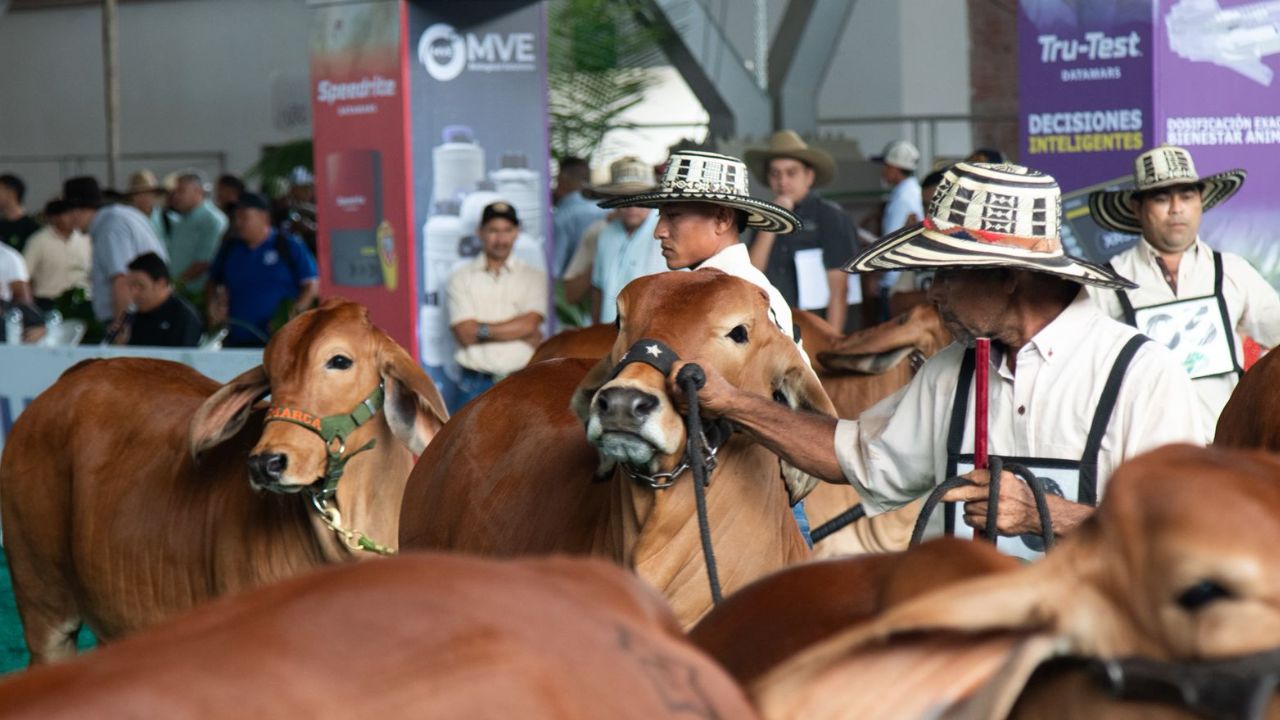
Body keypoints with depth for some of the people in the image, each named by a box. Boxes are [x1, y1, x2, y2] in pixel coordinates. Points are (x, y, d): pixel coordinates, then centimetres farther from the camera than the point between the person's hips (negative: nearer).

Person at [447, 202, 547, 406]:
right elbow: (464, 333, -6)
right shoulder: (462, 277, 6)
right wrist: (519, 331, -7)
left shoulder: (534, 276, 9)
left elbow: (530, 324, -6)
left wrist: (483, 330, -5)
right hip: (477, 385, 0)